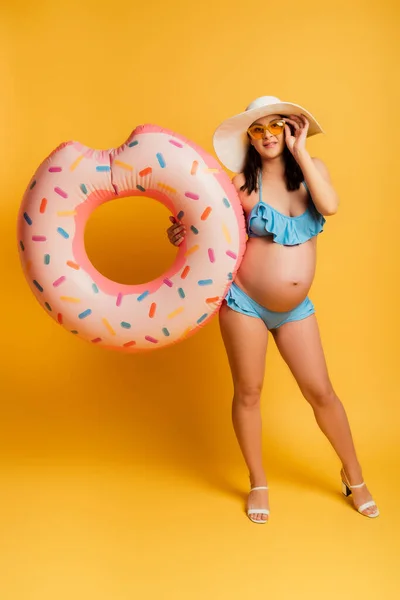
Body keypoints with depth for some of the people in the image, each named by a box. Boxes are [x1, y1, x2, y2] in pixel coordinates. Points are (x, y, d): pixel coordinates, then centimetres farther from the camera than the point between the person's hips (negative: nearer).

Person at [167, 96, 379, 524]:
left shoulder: (312, 168, 2)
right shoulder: (243, 182, -7)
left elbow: (329, 205, -18)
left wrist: (299, 151, -16)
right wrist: (184, 234, -27)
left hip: (295, 309, 2)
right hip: (244, 301, -2)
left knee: (320, 392, 8)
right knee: (248, 391, 7)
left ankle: (353, 476, 28)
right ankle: (258, 484, 25)